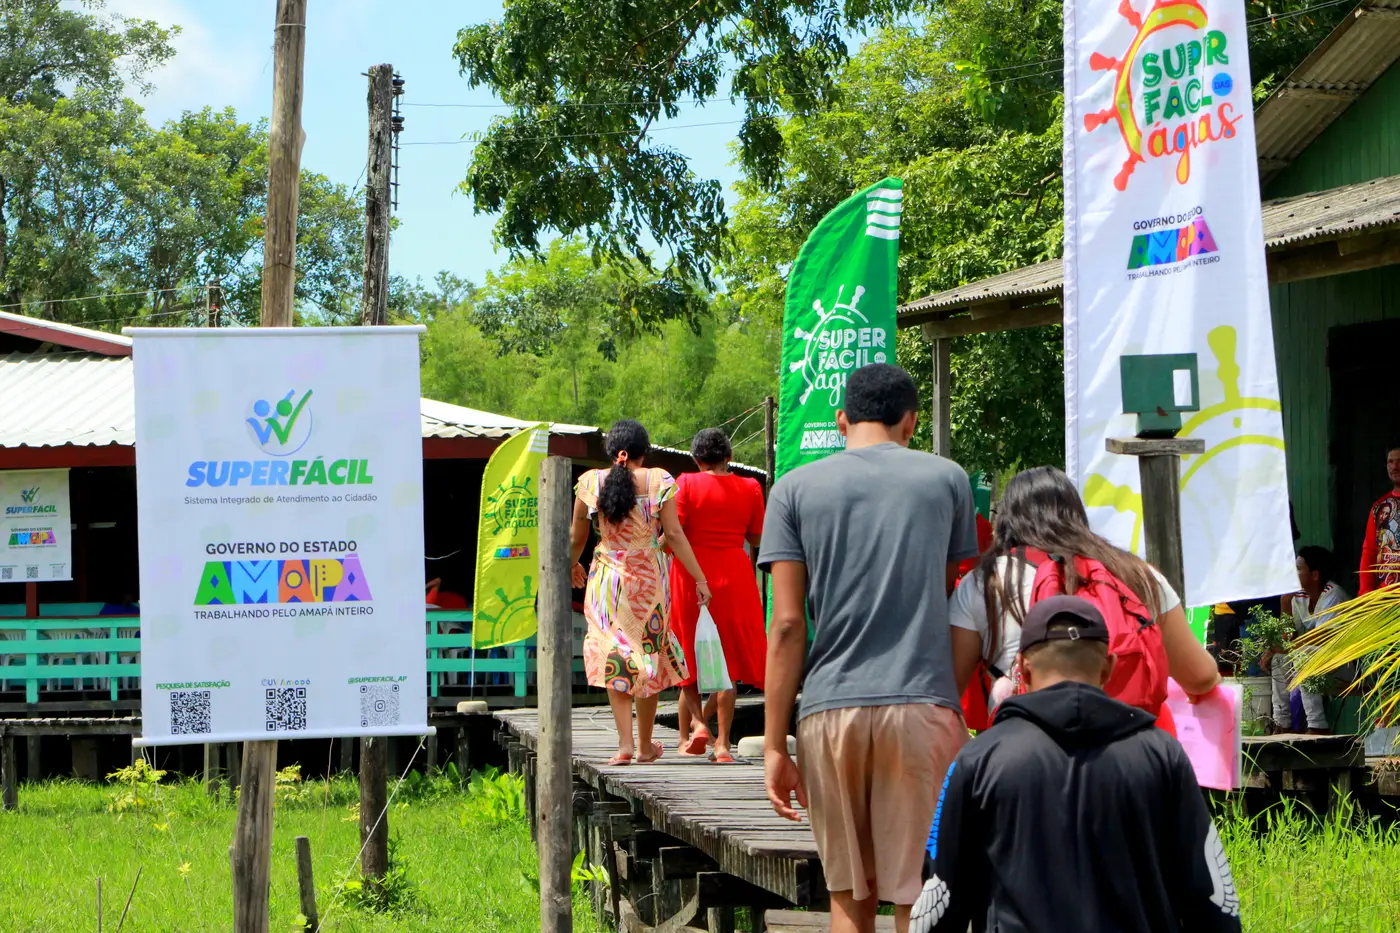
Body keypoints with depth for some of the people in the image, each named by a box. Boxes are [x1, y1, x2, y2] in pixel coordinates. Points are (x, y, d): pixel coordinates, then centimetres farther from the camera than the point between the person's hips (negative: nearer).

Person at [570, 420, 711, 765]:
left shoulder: (590, 482, 0)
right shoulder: (659, 481, -5)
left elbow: (577, 537, 8)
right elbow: (674, 534, -7)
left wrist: (572, 566, 29)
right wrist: (699, 578, -1)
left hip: (607, 578, 0)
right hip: (649, 580, 0)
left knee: (614, 658, 4)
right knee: (649, 658, 11)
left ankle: (625, 743, -8)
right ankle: (646, 745, 18)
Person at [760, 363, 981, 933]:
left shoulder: (795, 489, 7)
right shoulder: (947, 480, 8)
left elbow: (787, 624, 0)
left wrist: (775, 746, 2)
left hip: (829, 712, 1)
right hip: (922, 705, -1)